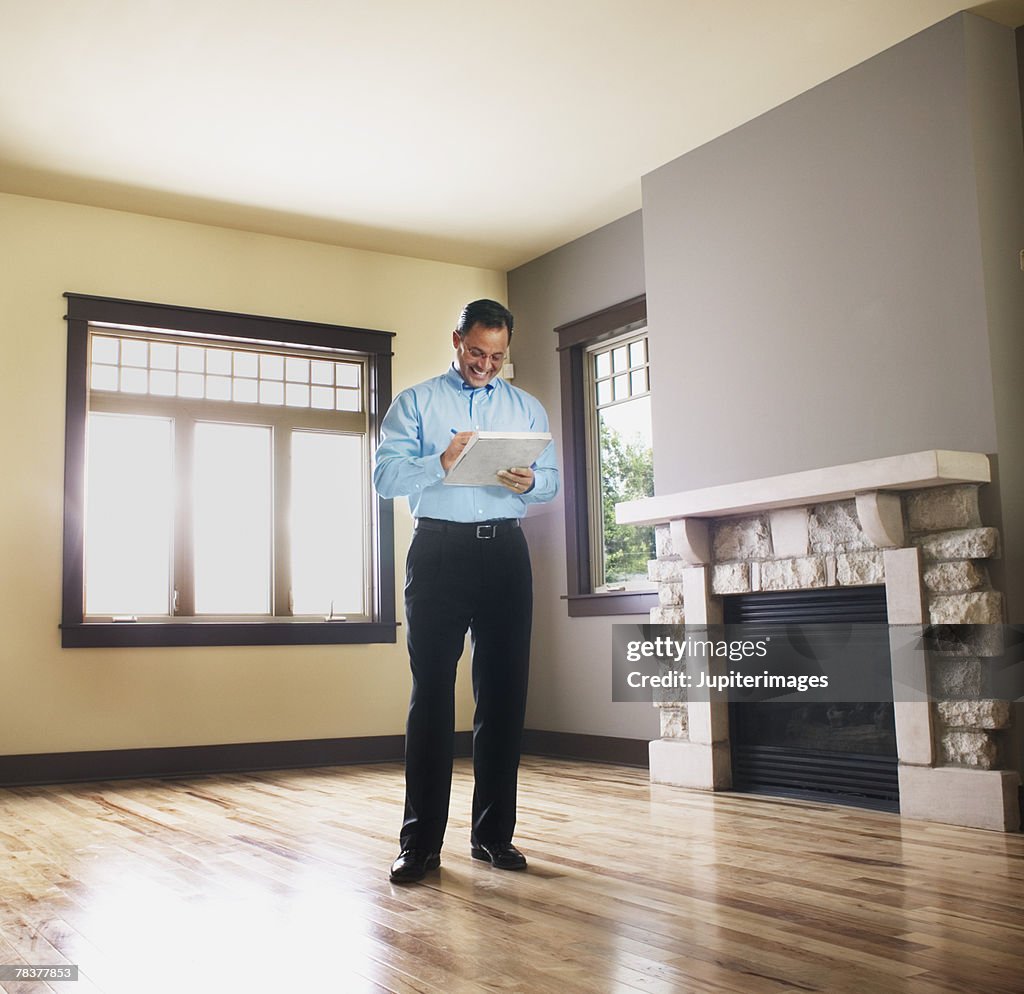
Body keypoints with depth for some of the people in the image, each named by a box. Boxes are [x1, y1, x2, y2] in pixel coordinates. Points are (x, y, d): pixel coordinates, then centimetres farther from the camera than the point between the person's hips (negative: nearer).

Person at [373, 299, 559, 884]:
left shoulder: (527, 408, 18)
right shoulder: (416, 402, 10)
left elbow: (553, 479, 12)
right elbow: (385, 474, -2)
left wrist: (528, 482, -11)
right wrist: (441, 463, -18)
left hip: (506, 553, 3)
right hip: (439, 549, -3)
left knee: (504, 691, 3)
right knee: (432, 692, -4)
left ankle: (493, 834, 13)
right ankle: (421, 842, 2)